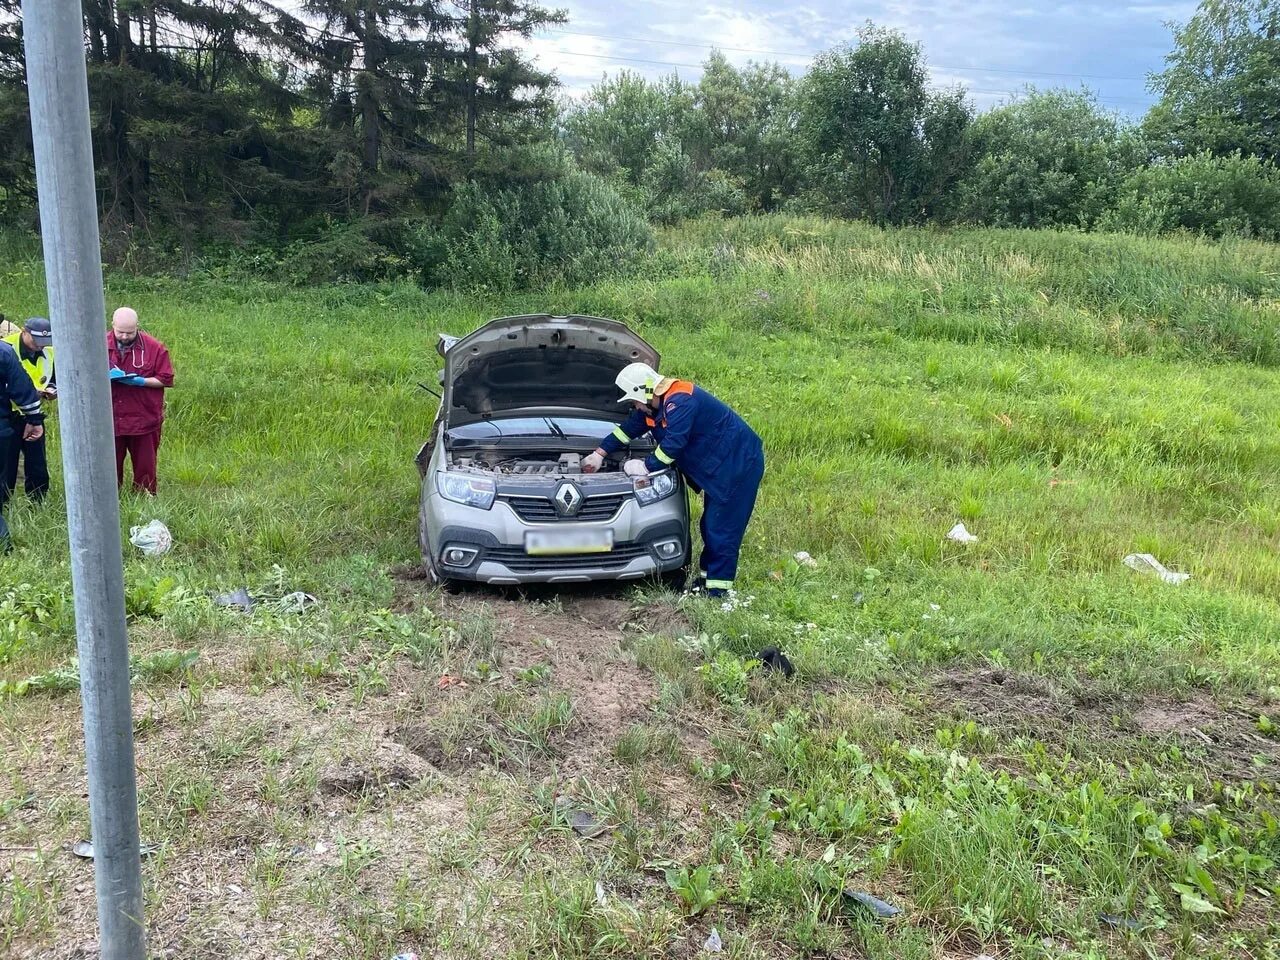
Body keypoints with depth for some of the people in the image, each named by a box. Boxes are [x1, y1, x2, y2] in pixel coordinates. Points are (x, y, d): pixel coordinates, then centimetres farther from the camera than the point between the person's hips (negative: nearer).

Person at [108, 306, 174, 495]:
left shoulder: (154, 347, -6)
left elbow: (166, 380, -3)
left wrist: (139, 381, -18)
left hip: (144, 420, -1)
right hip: (110, 420, 2)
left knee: (145, 467, 9)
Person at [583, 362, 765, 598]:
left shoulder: (680, 401, -24)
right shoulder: (654, 406, 8)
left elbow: (673, 443, -28)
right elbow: (628, 428, 20)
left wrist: (646, 466, -16)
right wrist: (599, 454, 22)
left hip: (738, 463, -10)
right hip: (718, 466, 10)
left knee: (722, 528, -8)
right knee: (710, 525, 14)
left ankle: (718, 589, -5)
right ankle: (706, 577, 22)